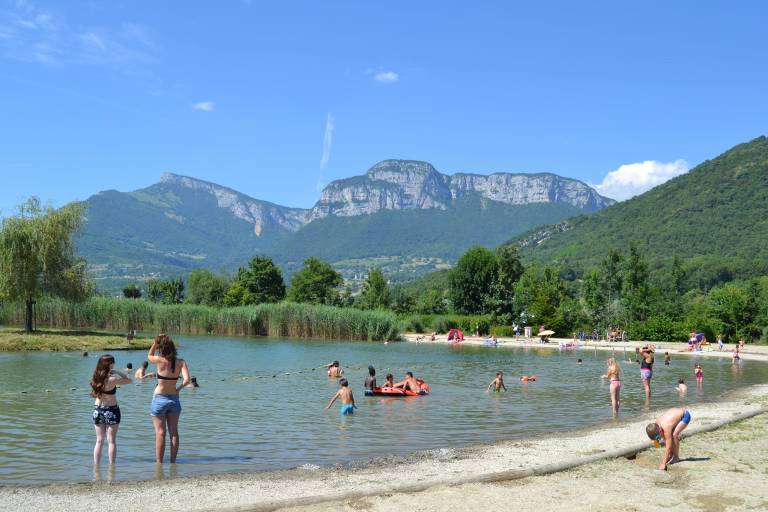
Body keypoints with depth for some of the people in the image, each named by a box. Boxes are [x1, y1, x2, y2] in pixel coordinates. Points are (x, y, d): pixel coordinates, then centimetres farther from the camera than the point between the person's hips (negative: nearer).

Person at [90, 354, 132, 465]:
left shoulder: (96, 377, -5)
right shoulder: (112, 379, -21)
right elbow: (130, 380, -12)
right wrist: (118, 372, -3)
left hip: (97, 409, 5)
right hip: (111, 410, -5)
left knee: (99, 441, 13)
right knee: (111, 441, 4)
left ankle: (96, 465, 14)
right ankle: (112, 466, 6)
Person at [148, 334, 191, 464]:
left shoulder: (160, 360, -14)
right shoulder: (181, 362, -6)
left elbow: (149, 356, 9)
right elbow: (186, 380, -17)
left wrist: (155, 342, 3)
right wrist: (179, 388, 0)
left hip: (159, 399, -3)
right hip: (174, 399, 3)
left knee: (160, 433, -1)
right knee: (174, 433, 9)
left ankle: (159, 463, 0)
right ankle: (173, 462, 13)